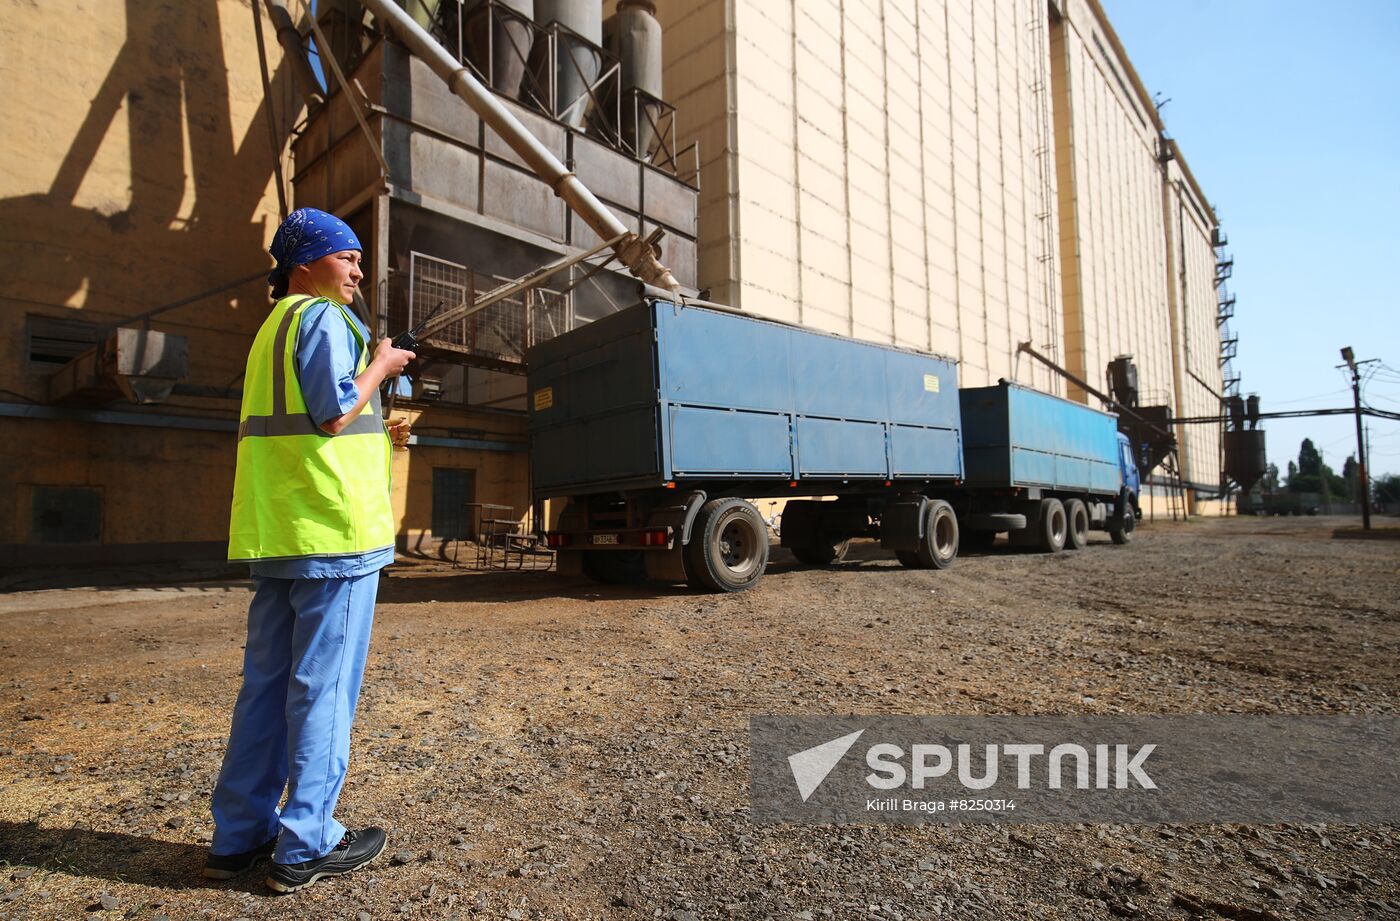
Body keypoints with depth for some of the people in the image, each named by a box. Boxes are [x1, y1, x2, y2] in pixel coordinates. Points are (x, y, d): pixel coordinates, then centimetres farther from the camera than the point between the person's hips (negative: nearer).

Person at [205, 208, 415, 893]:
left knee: (267, 682, 14)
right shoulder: (325, 318, -6)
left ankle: (238, 835, 23)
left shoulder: (274, 326, 24)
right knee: (324, 686, -2)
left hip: (275, 530, 10)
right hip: (334, 527, -9)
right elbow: (336, 410, -17)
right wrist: (380, 366, -1)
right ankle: (306, 846, 8)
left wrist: (376, 437, 20)